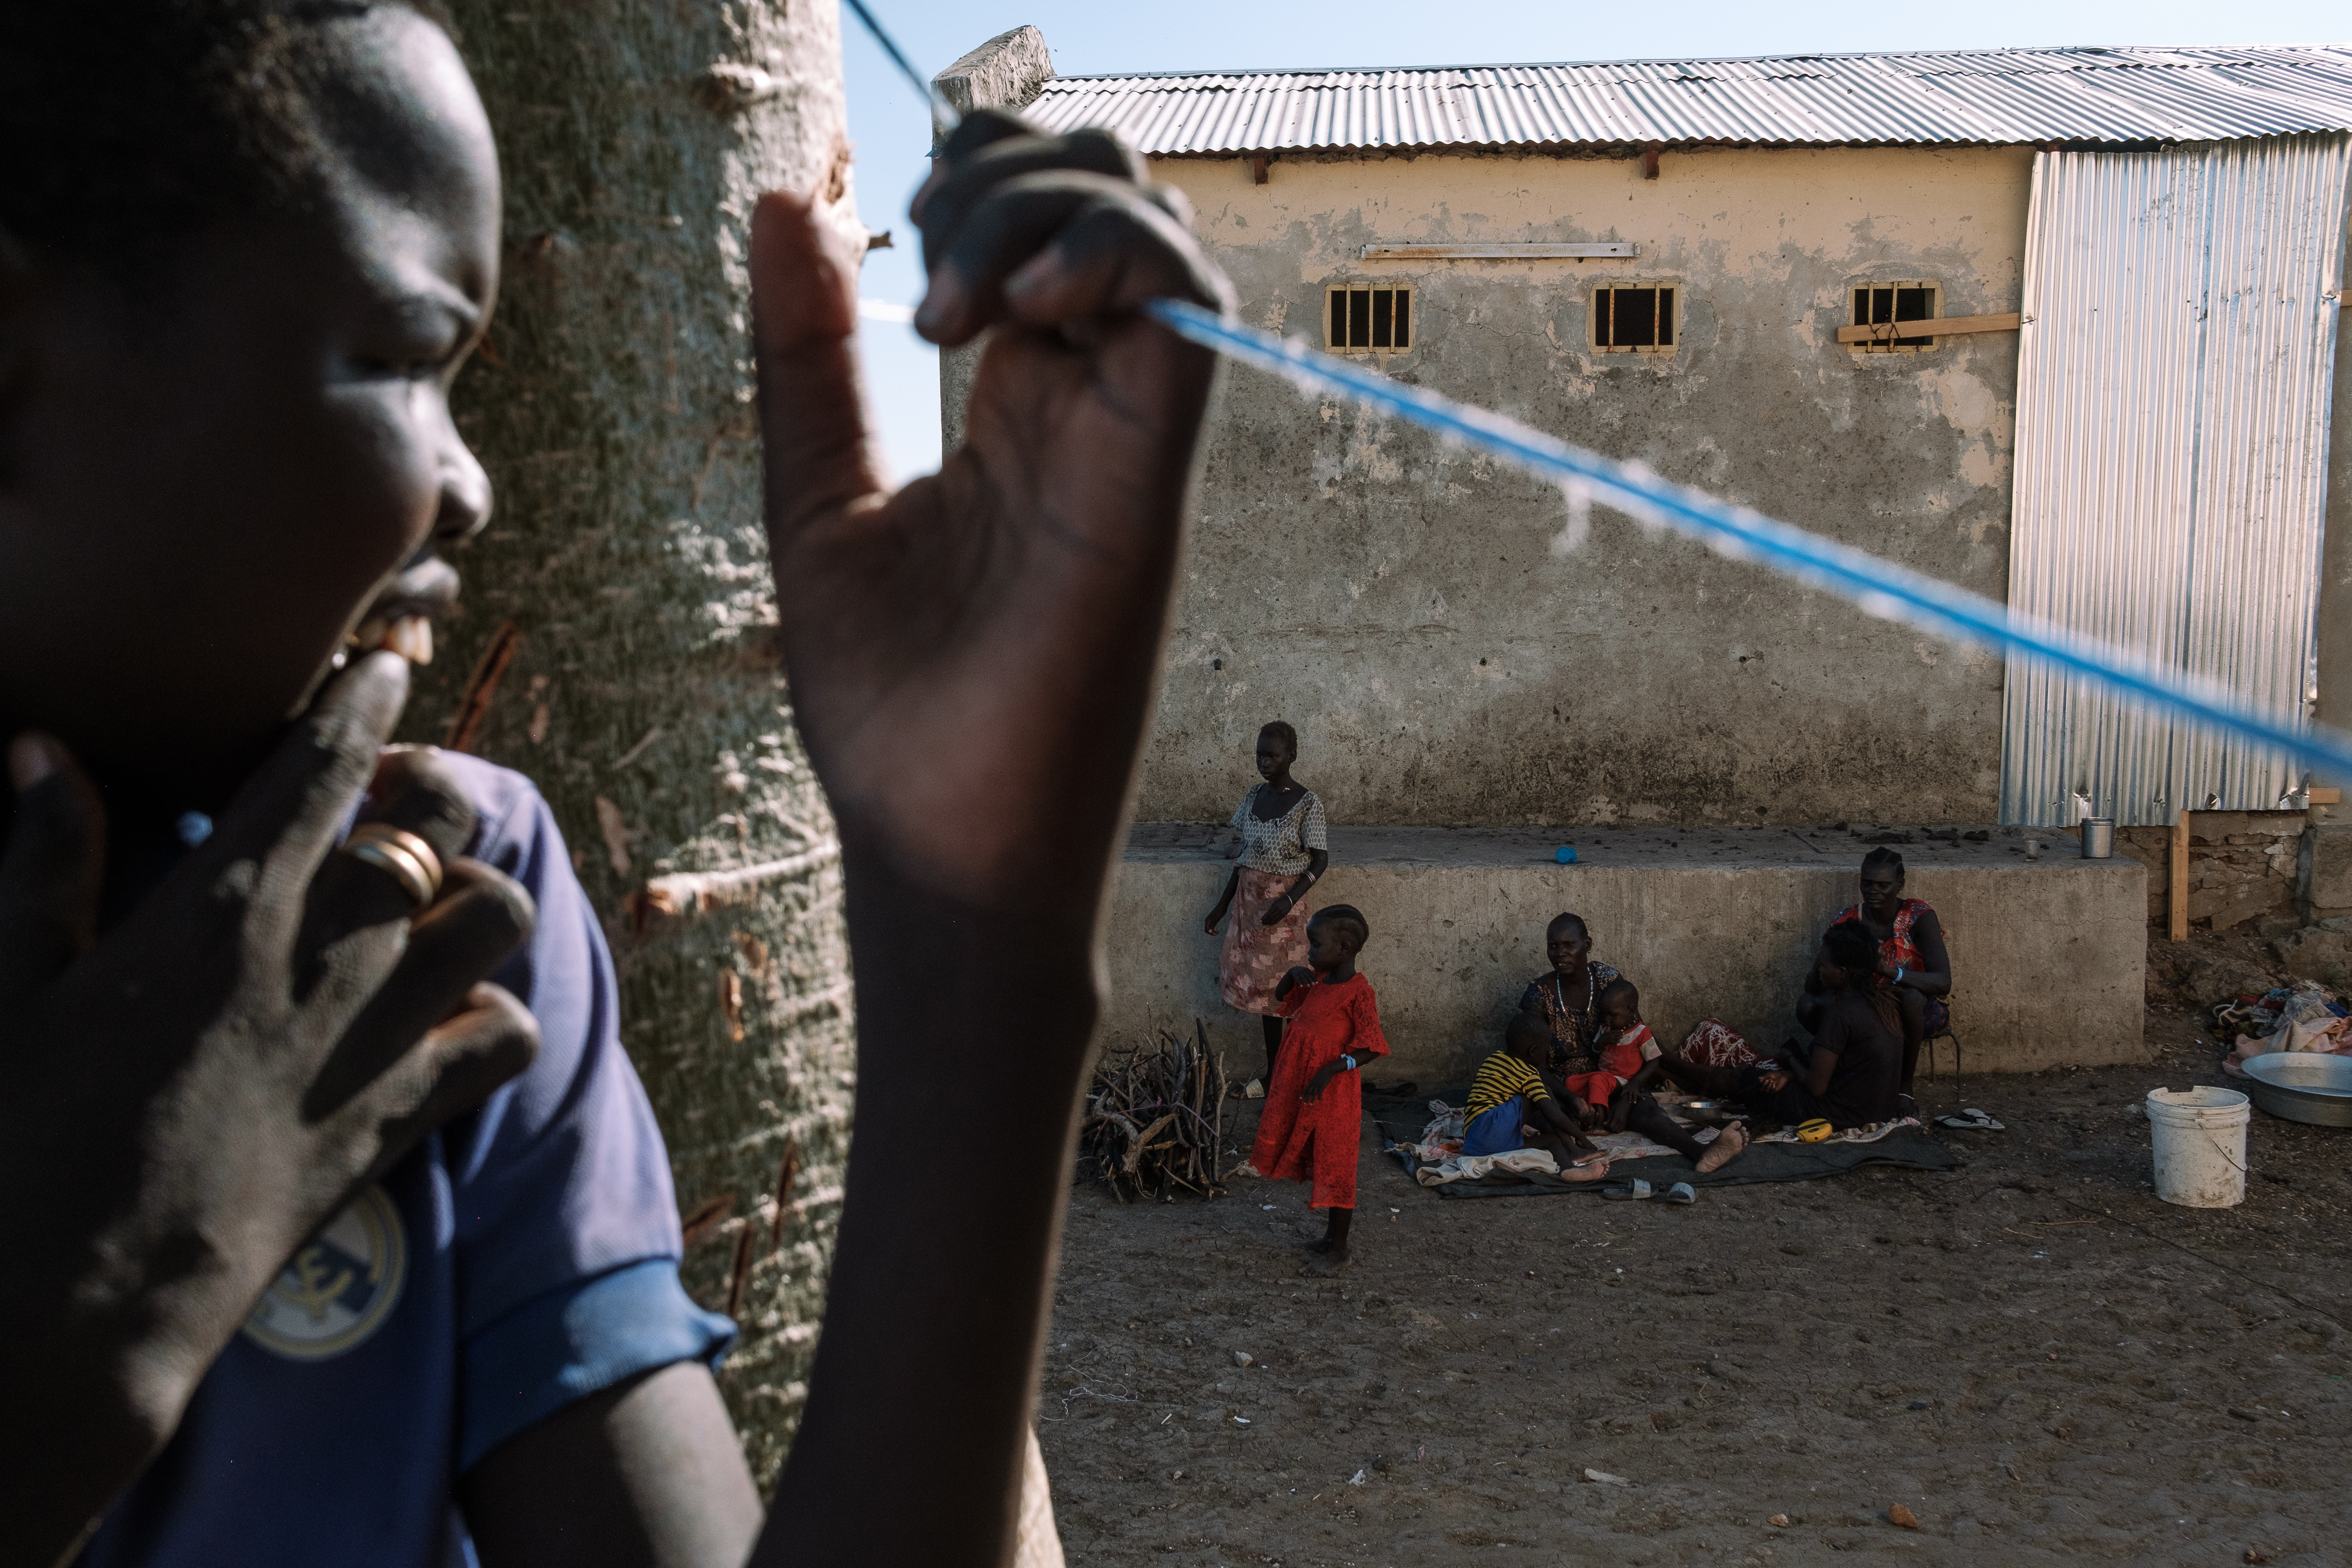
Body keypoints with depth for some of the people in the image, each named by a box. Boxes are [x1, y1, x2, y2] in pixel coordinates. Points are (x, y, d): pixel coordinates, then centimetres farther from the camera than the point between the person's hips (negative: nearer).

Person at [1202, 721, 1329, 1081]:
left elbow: (1321, 860, -10)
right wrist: (1222, 906, 11)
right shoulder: (1255, 794, 5)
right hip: (1249, 901, 6)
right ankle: (1271, 1072, 19)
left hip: (1283, 905, -6)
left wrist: (1289, 899, -23)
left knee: (1278, 986, -2)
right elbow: (1242, 853, 12)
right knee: (1259, 986, 9)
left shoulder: (1307, 804, -12)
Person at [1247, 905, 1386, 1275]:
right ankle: (1334, 1230, 34)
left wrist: (1329, 1071, -29)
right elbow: (1282, 1000, 19)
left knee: (1334, 1165, 2)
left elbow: (1370, 1047, -21)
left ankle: (1338, 1248, 14)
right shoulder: (1316, 980, 4)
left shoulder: (1359, 993, -19)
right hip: (1302, 1086, 8)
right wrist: (1292, 976, -2)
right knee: (1315, 1159, 18)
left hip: (1335, 1091, -8)